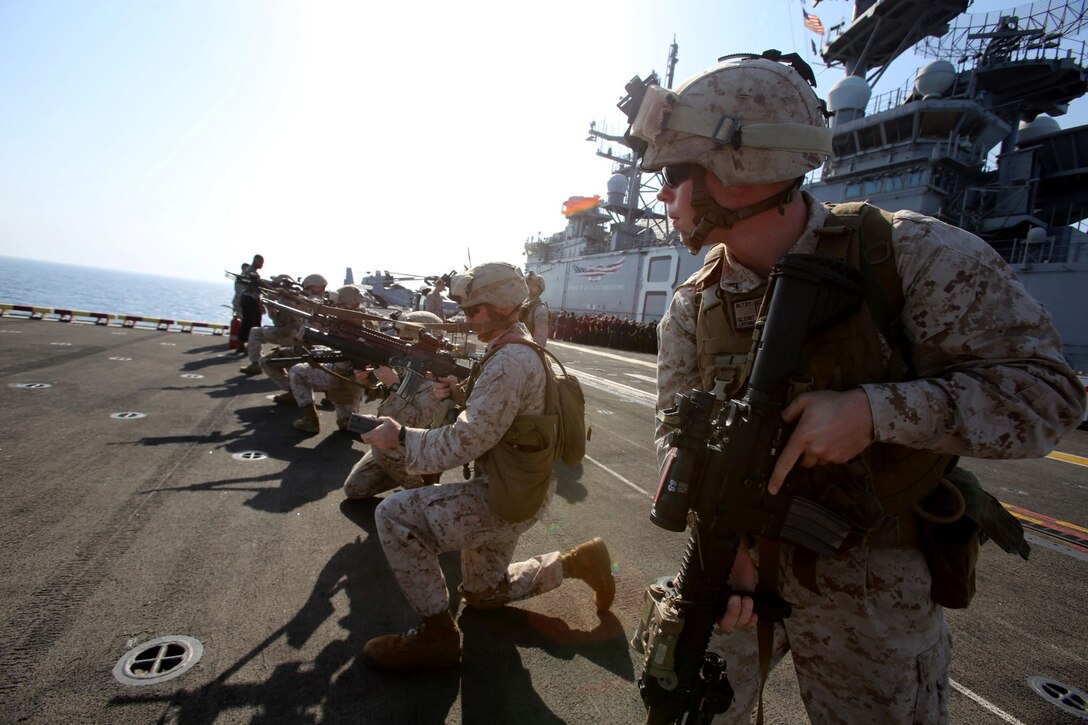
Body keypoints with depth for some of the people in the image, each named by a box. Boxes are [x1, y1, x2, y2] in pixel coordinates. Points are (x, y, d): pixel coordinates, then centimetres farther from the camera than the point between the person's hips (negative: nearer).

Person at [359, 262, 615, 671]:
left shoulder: (510, 361, -24)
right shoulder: (521, 352, 9)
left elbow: (465, 443, -27)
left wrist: (400, 436, -16)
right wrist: (457, 392, 2)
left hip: (505, 501, -10)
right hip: (511, 491, 10)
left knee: (394, 515, -15)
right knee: (482, 593, 26)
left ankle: (436, 633, -4)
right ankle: (577, 562, 27)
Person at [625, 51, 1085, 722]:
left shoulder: (913, 255, -16)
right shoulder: (693, 308, -6)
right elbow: (679, 436, -5)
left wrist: (874, 410, -28)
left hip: (873, 595, -2)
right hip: (737, 569, 4)